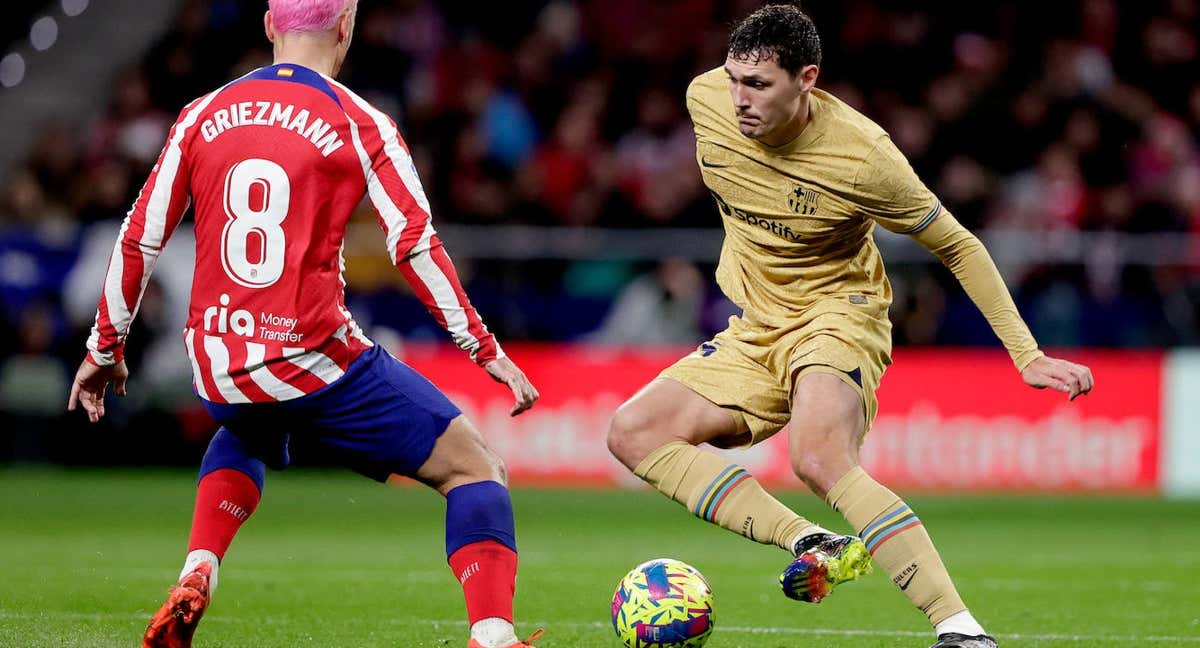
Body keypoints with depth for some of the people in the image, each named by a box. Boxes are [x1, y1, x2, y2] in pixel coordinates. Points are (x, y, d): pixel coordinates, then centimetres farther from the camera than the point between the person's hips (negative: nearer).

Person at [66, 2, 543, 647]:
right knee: (475, 469, 5)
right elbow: (415, 245, -9)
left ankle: (195, 579, 15)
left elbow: (138, 239, 10)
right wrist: (488, 351, -4)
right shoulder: (361, 125, -2)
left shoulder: (202, 117, 9)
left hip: (218, 370, 5)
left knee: (245, 437, 40)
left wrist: (104, 350, 21)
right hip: (315, 364, -5)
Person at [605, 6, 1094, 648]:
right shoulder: (706, 98, -11)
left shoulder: (862, 155, -24)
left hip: (839, 313, -7)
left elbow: (958, 247, -11)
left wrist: (1028, 356, -13)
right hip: (755, 330, 7)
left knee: (818, 459, -34)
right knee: (633, 432, -10)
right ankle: (812, 545, -18)